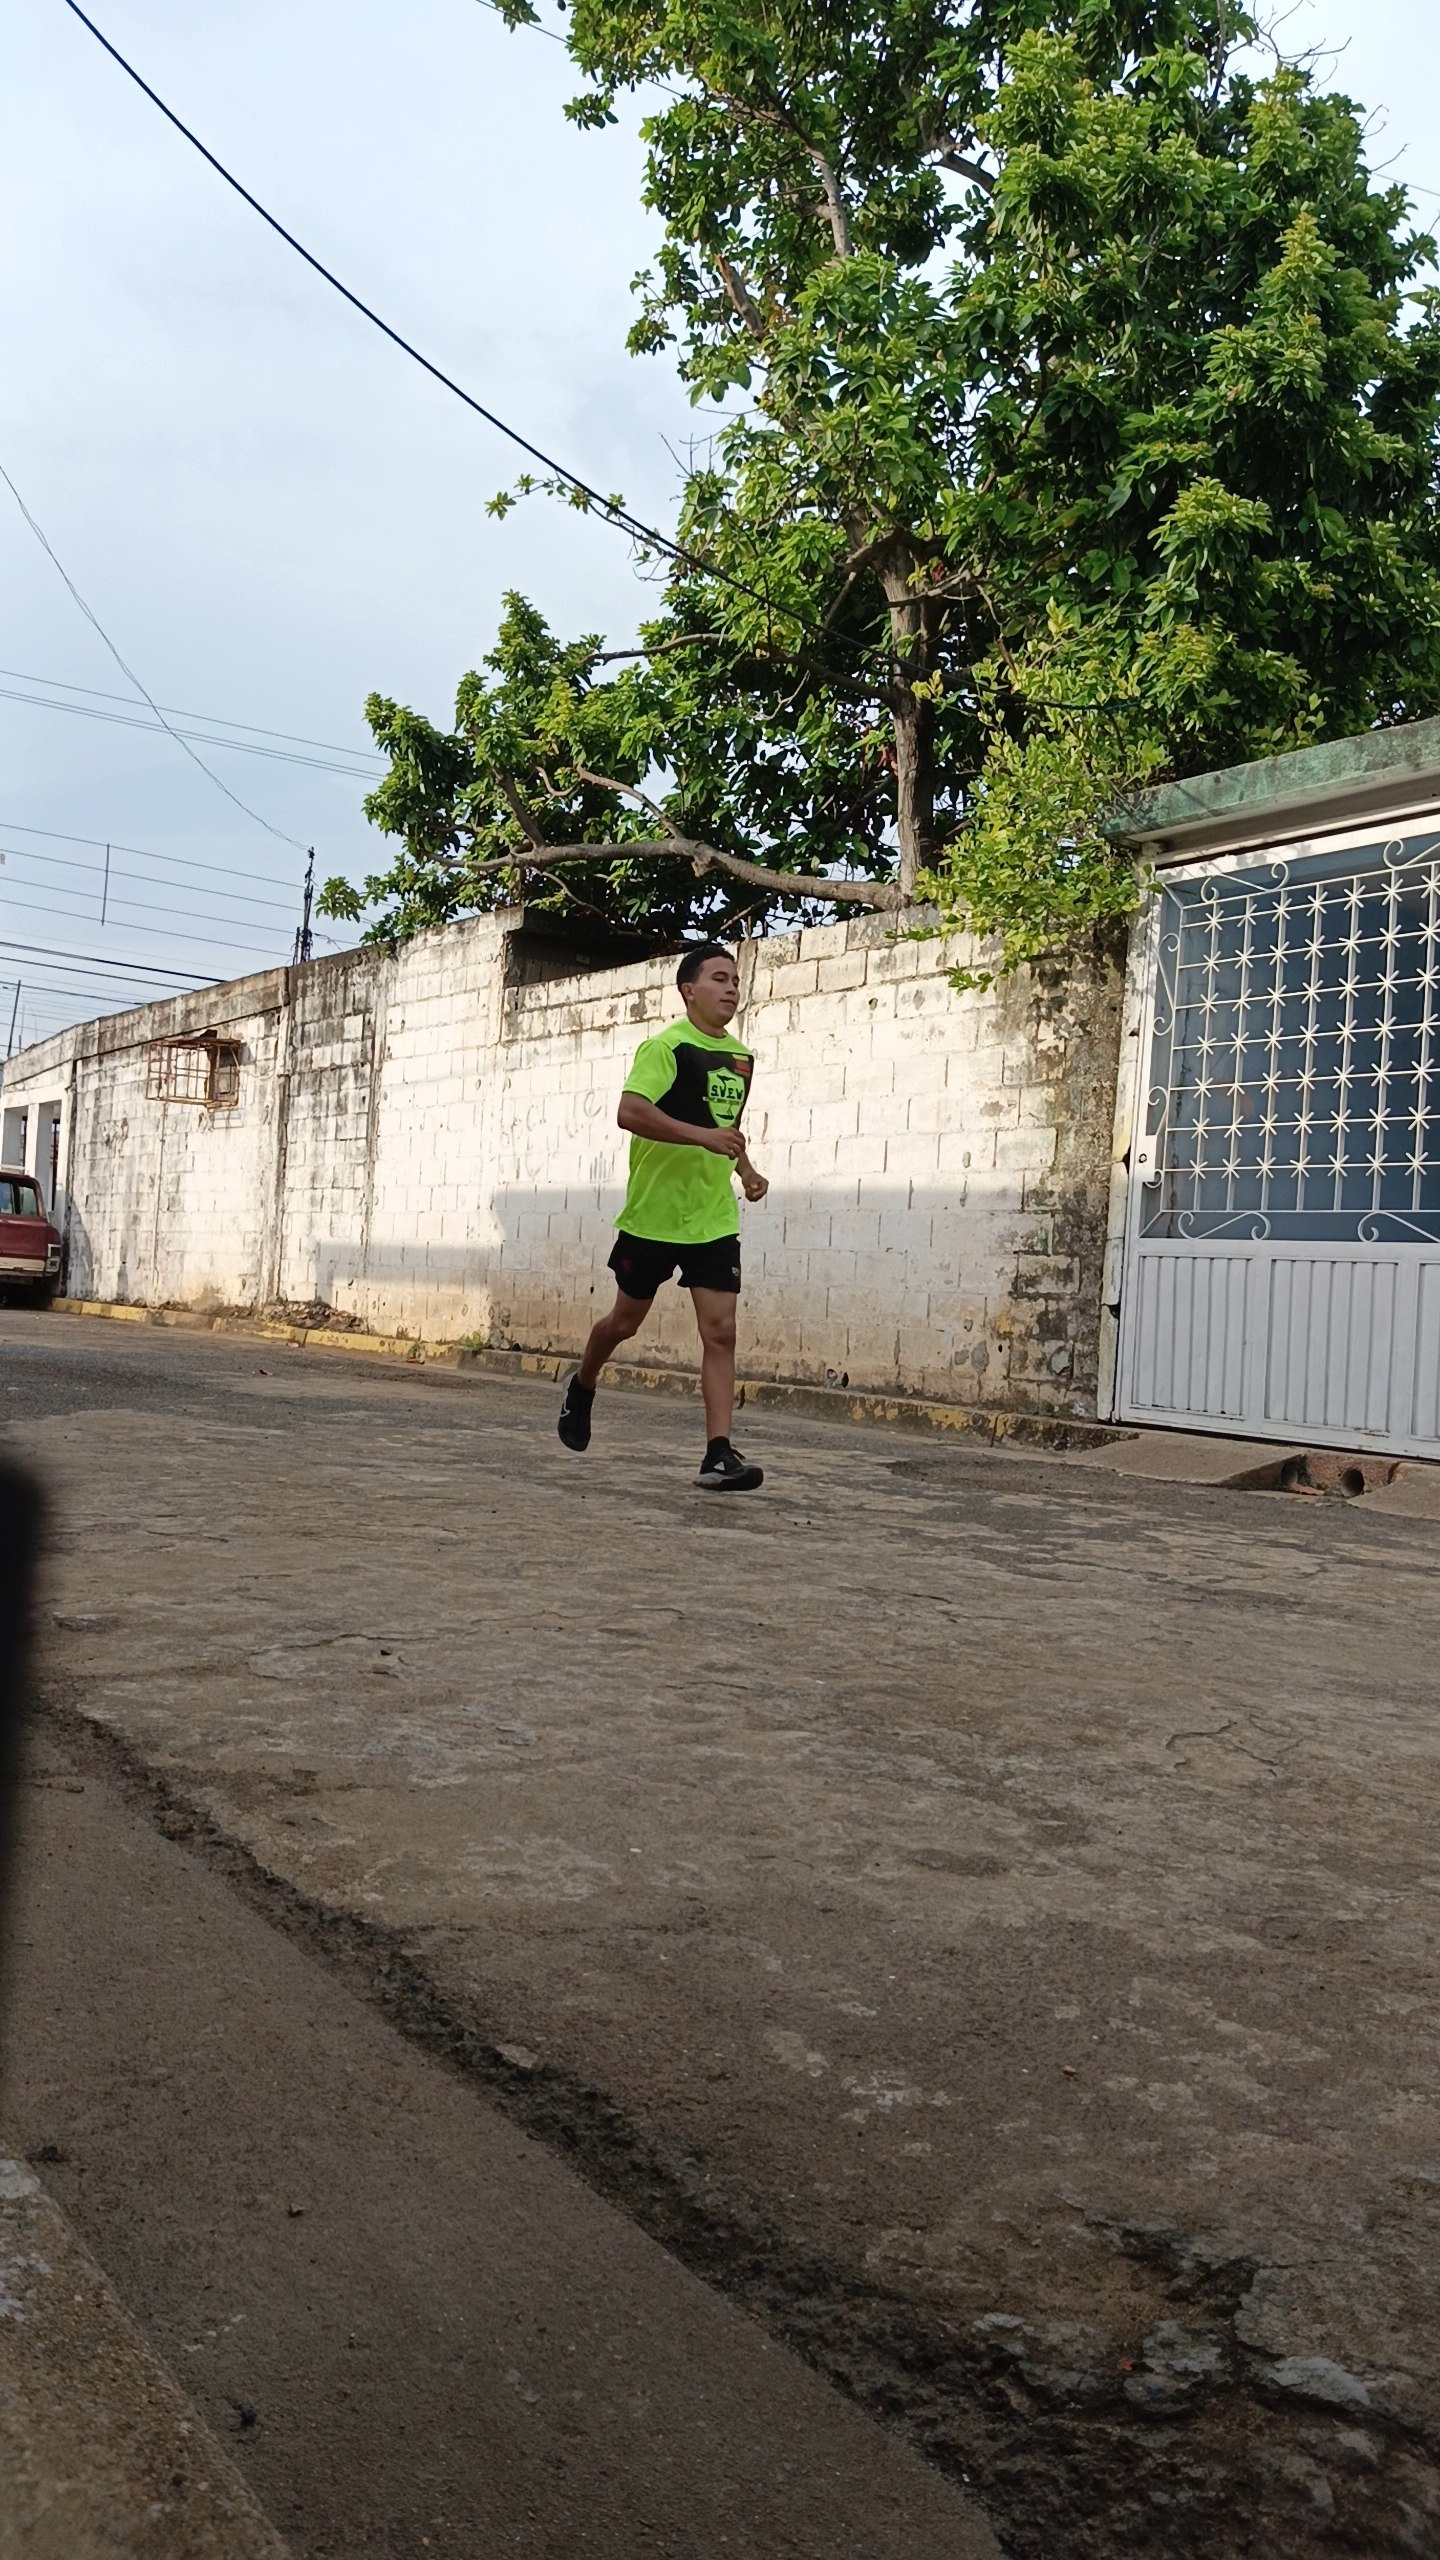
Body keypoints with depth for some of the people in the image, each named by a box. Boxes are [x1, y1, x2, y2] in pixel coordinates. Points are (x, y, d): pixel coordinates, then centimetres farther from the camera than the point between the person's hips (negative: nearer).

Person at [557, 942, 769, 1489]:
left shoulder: (741, 1058, 12)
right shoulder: (666, 1047, -11)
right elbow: (629, 1112, -24)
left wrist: (745, 1168, 12)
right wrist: (704, 1136, -30)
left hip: (714, 1219, 5)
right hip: (654, 1213, -5)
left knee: (720, 1331, -6)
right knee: (626, 1320, 12)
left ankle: (719, 1455, -7)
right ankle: (582, 1388, 42)